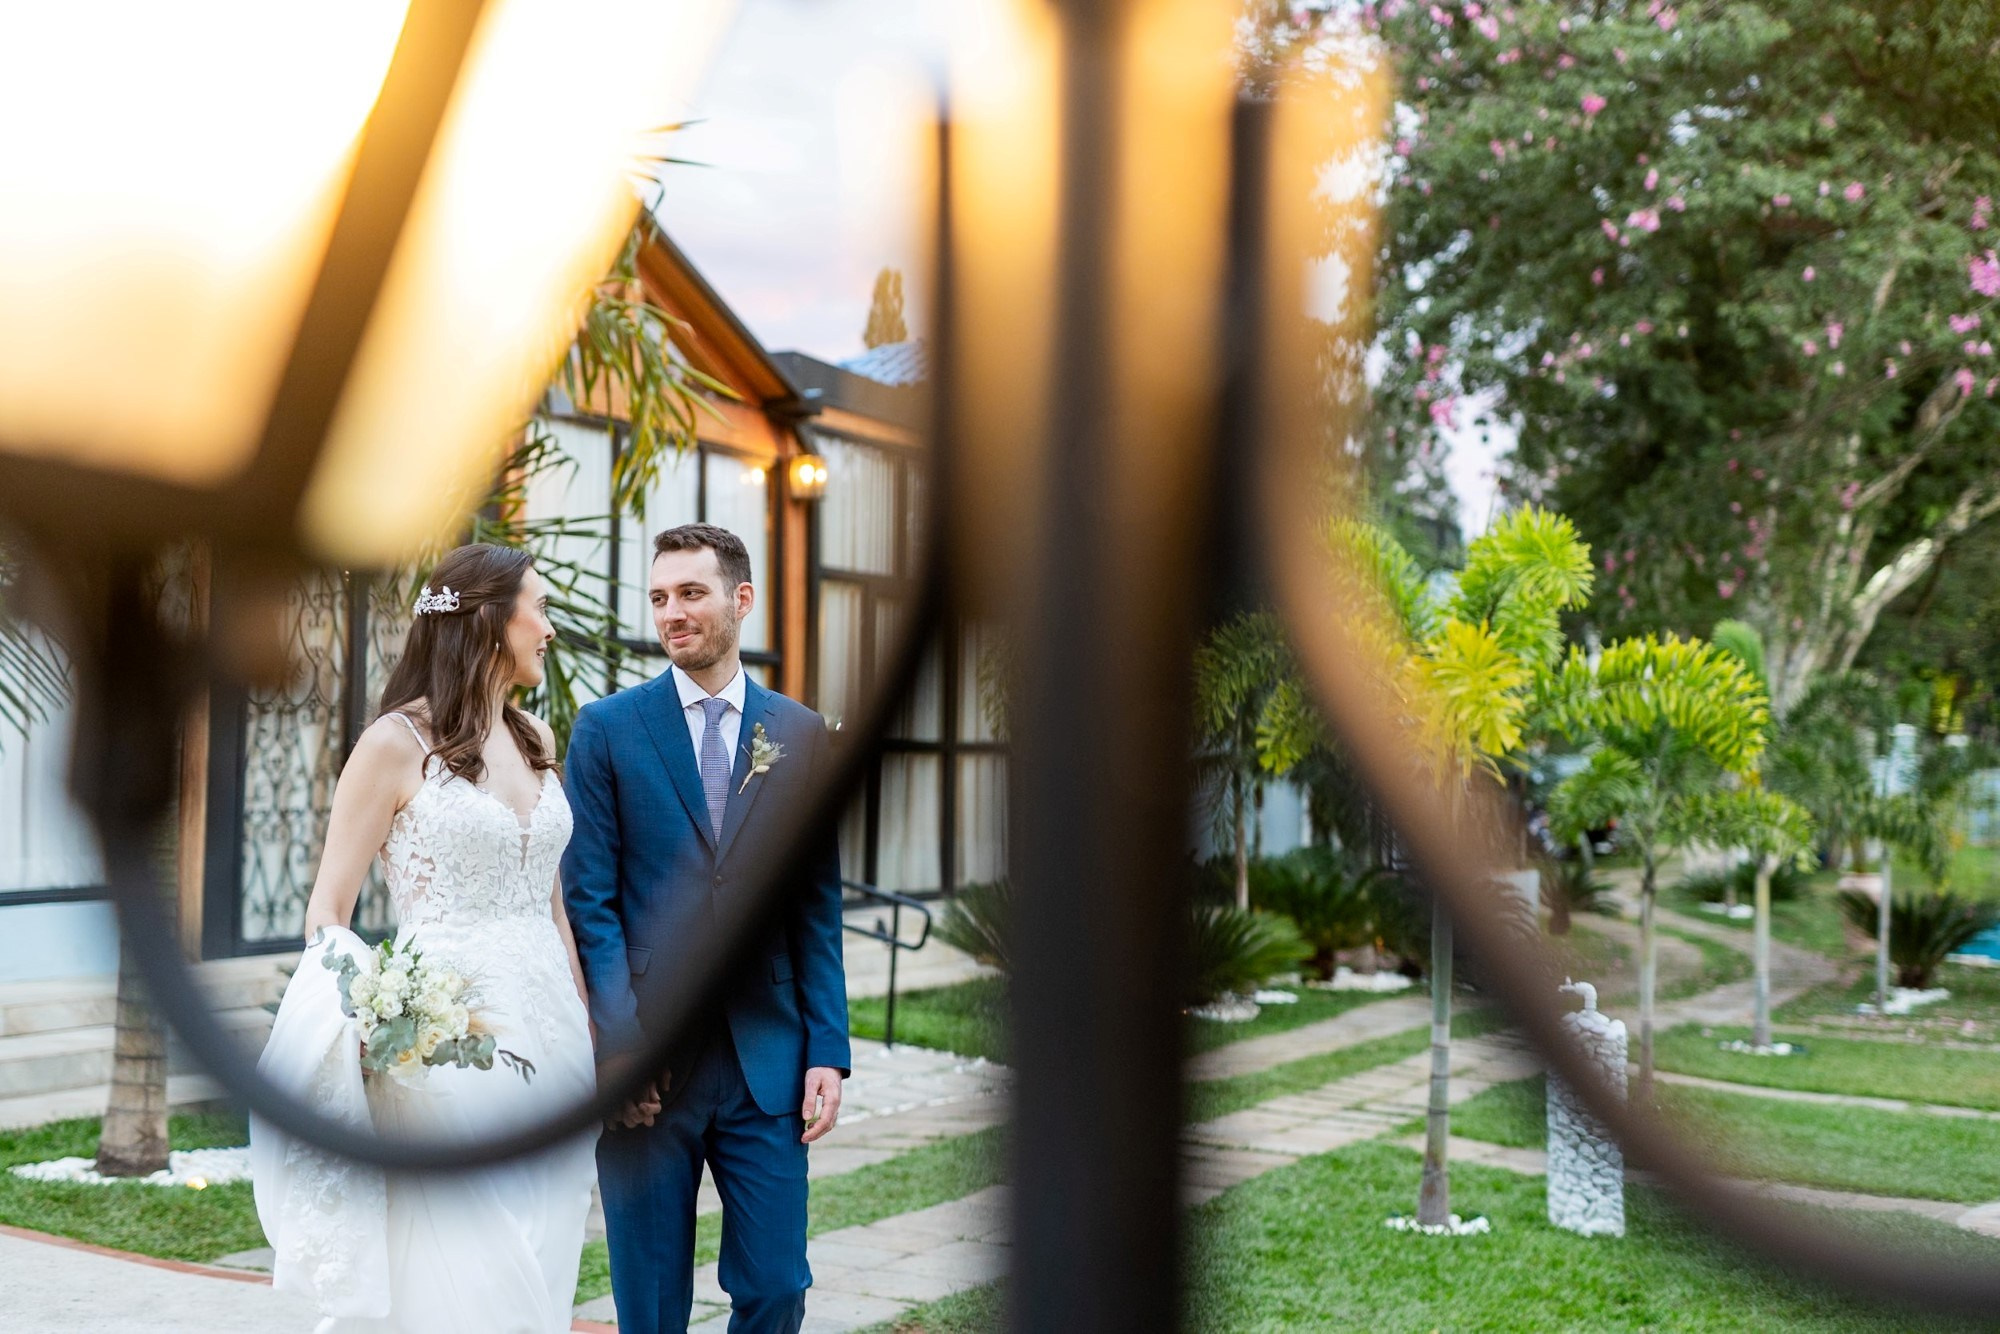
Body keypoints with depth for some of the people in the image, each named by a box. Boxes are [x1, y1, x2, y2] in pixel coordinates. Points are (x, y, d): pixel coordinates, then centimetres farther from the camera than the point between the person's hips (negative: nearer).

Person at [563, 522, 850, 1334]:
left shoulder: (800, 735, 7)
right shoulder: (608, 729, 1)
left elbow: (817, 908, 7)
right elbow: (589, 899, -3)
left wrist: (828, 1051, 1)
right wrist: (620, 1045, -12)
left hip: (766, 1058, 2)